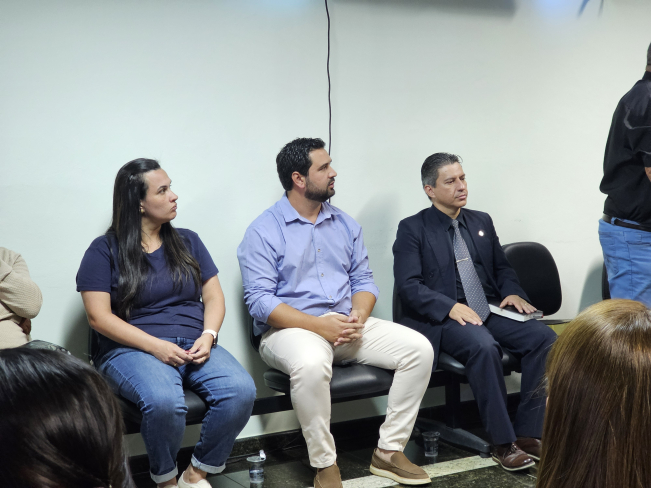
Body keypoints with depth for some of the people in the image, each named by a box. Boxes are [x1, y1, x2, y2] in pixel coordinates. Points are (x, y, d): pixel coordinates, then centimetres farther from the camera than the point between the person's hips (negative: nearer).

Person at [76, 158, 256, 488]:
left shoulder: (188, 242, 16)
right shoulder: (104, 250, 2)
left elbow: (213, 295, 13)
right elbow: (98, 316, -5)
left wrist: (208, 335, -8)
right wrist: (155, 346, -15)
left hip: (195, 346, 4)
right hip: (132, 350, -4)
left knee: (241, 391, -26)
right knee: (164, 401, -37)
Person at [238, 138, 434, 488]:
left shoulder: (345, 224, 14)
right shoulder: (263, 231, -5)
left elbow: (363, 280, 13)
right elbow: (259, 300, -13)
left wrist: (358, 316, -10)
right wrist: (317, 325, -22)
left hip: (347, 324, 6)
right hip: (290, 329, -6)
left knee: (419, 348, -13)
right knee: (311, 364, -40)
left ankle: (389, 452, -4)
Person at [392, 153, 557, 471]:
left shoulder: (482, 222, 18)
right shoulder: (412, 229, 1)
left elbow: (502, 268, 23)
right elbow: (408, 286, -9)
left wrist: (513, 292, 0)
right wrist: (451, 307, -23)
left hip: (491, 311, 6)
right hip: (443, 319, -5)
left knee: (544, 337, -20)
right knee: (484, 346, -36)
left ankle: (528, 432, -14)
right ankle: (503, 442, -24)